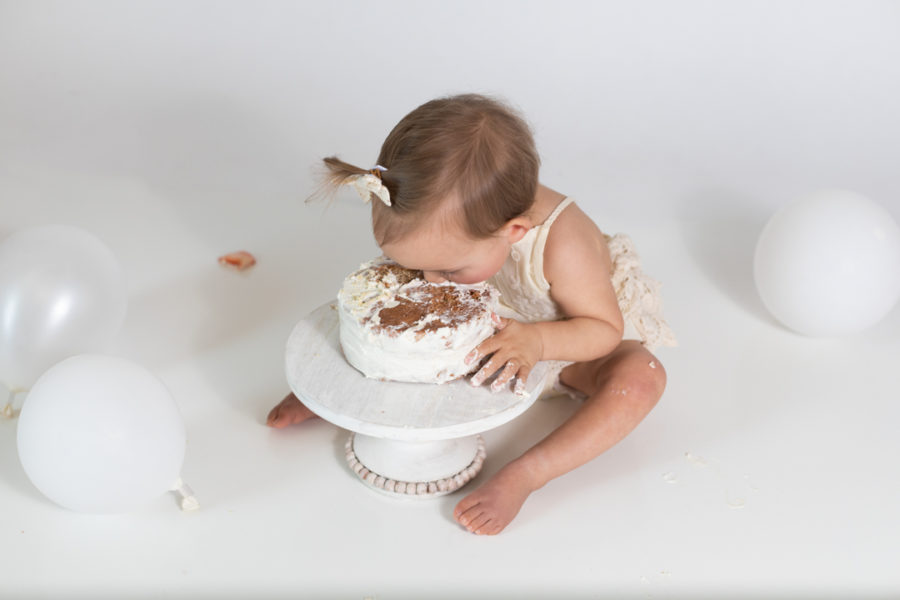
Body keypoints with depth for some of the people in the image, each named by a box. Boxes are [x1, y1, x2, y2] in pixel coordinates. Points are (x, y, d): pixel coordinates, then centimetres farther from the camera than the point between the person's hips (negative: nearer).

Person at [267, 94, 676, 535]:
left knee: (641, 379, -33)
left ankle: (522, 476, -34)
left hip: (570, 340, -4)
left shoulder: (561, 245, -42)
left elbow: (605, 329, -30)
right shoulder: (453, 227, -28)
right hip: (497, 329, 4)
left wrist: (536, 341, -47)